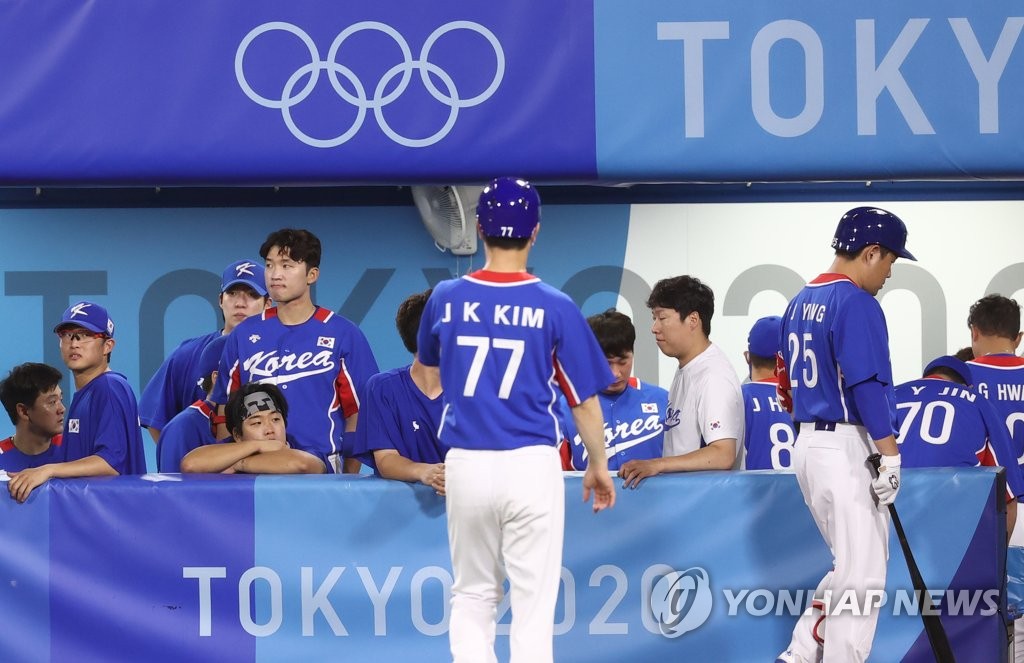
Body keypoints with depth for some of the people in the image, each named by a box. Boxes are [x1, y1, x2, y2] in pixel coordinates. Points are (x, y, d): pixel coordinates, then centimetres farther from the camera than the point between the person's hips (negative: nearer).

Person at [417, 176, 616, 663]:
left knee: (472, 597, 14)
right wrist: (598, 466, 14)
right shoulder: (554, 307, -6)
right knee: (533, 604, 1)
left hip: (467, 465, 2)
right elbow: (584, 400, -1)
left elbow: (427, 371, 22)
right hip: (532, 465, -2)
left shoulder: (446, 298, 1)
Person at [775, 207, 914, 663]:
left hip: (807, 446, 9)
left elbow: (787, 384, 19)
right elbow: (868, 385, -19)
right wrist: (890, 455, -18)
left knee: (851, 565, 18)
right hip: (847, 449, -9)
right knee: (862, 573, -5)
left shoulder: (801, 302, 14)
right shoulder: (856, 303, -13)